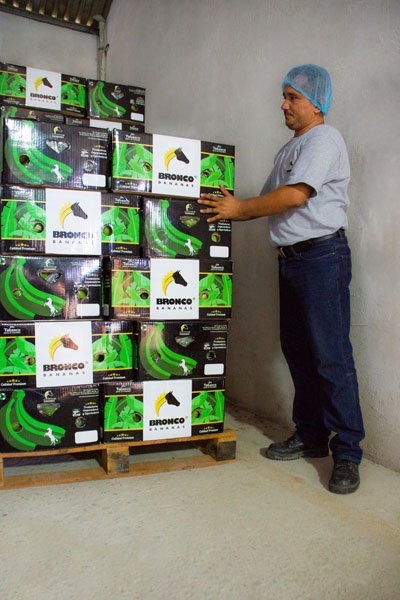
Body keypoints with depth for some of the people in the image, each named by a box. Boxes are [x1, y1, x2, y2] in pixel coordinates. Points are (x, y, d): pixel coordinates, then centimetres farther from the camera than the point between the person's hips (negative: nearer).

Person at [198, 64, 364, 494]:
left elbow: (294, 196, -18)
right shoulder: (289, 149, 23)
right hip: (290, 258, 9)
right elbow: (270, 201, 21)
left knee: (331, 356, -9)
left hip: (322, 254, -9)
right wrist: (225, 212, 10)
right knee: (297, 351, 11)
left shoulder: (324, 139, -5)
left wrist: (239, 208, -11)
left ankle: (347, 454, 1)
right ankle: (310, 436, 23)